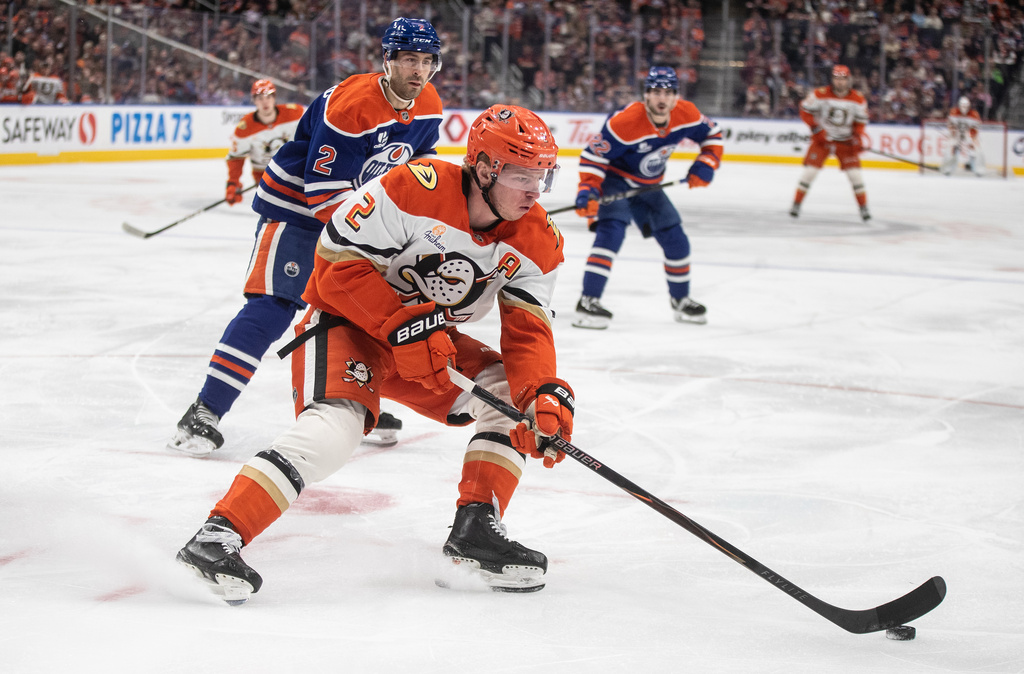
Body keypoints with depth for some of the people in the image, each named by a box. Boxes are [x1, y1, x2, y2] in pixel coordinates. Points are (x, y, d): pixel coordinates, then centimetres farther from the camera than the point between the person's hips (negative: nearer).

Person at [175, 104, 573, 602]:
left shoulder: (536, 239, -8)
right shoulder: (417, 189, -27)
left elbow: (528, 329, -9)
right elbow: (339, 263, -24)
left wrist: (545, 394, -28)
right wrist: (404, 324, -31)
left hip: (430, 336, 7)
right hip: (347, 320, -7)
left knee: (515, 395, -10)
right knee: (335, 427, -31)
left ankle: (475, 530, -5)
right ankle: (218, 537, -33)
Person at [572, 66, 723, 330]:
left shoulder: (686, 114, -15)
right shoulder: (624, 122, -33)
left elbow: (712, 134, 4)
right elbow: (594, 156, -27)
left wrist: (706, 164, -11)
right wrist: (587, 190, -39)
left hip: (647, 186, 6)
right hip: (615, 180, -6)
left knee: (675, 239, 9)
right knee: (611, 230, -28)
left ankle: (680, 300, 31)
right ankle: (588, 301, -32)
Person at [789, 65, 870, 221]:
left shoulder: (858, 99, -7)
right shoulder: (820, 94, -15)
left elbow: (860, 121, 4)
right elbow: (805, 111, -7)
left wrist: (857, 137, -12)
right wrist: (816, 129, -15)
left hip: (845, 141, 2)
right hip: (822, 138, -2)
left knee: (854, 172, -6)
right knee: (810, 170, -9)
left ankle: (863, 207, 6)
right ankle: (796, 203, 4)